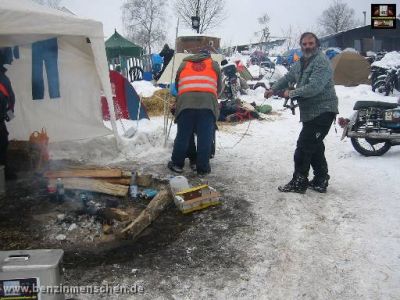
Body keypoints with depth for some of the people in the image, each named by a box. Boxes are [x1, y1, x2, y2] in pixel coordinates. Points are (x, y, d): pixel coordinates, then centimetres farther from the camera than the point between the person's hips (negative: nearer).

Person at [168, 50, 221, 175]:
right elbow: (219, 88, 28)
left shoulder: (184, 64, 29)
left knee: (183, 134, 8)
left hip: (186, 101, 1)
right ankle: (202, 167, 6)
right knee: (205, 136, 3)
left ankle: (177, 163, 15)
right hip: (207, 101, -1)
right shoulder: (214, 65, 27)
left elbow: (177, 84, 32)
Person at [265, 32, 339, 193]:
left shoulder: (321, 61, -14)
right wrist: (273, 89, 13)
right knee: (314, 146, 15)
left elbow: (315, 87, -25)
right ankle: (320, 181, 25)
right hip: (310, 112, 10)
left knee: (304, 146, -9)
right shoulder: (301, 63, 15)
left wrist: (291, 93, -17)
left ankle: (298, 182, 0)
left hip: (322, 111, -10)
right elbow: (287, 77, 26)